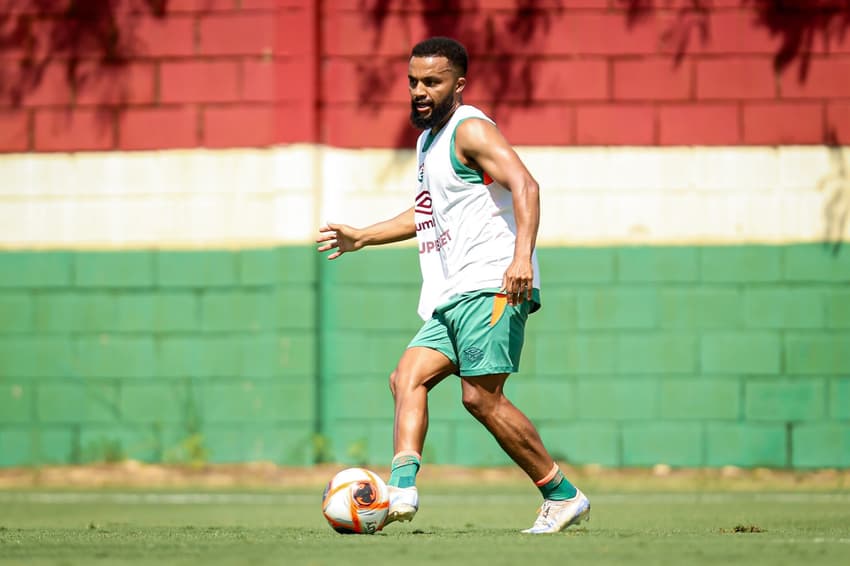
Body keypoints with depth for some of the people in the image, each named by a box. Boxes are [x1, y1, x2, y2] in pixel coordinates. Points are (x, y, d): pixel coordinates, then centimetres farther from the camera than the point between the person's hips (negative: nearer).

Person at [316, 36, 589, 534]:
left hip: (491, 287, -10)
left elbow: (525, 185, -22)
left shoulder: (470, 130, -7)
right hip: (453, 296, 10)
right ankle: (402, 489, -22)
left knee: (481, 397, -15)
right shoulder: (429, 138, 23)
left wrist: (522, 255, -35)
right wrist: (362, 237, 41)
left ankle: (564, 498, -6)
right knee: (408, 376, -6)